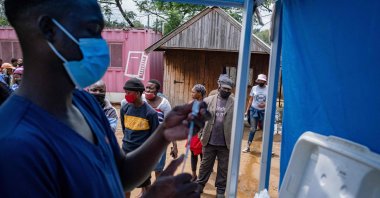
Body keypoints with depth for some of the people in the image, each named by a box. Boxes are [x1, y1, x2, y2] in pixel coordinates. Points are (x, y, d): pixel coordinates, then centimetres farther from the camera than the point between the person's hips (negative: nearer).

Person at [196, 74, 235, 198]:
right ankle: (199, 185, 33)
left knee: (224, 168, 13)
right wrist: (201, 134, 1)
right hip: (209, 141, 1)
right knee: (205, 165, 16)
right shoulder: (208, 100, 0)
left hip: (226, 143, -1)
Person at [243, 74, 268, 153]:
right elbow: (250, 100, 5)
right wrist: (247, 110, 2)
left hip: (264, 111, -1)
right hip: (254, 110, 1)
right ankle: (248, 147, 12)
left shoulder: (268, 89, -3)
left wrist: (265, 104, -20)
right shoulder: (254, 88, 2)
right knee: (253, 129, 5)